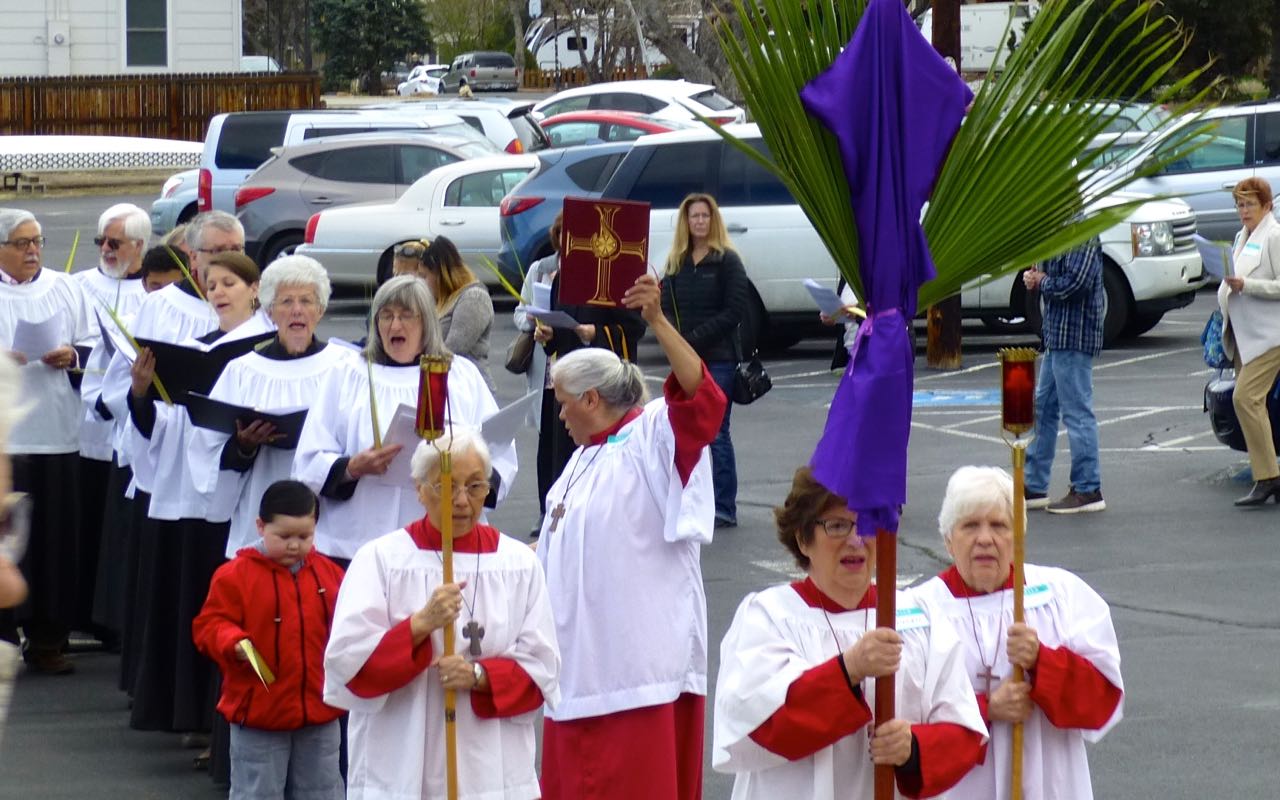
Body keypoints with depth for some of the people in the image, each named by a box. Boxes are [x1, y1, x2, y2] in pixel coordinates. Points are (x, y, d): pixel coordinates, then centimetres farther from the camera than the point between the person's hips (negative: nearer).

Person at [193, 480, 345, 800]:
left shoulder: (328, 573, 5)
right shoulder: (235, 575, -9)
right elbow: (210, 625, -9)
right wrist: (234, 644, -27)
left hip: (319, 713, 4)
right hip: (258, 711, -4)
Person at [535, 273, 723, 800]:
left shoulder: (652, 439, -10)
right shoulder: (584, 459, 19)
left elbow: (701, 399, -29)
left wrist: (657, 321, -40)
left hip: (641, 654, -9)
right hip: (584, 656, 10)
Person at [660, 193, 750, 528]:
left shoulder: (727, 260, -3)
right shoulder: (677, 262, 13)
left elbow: (735, 311, -9)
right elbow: (666, 307, 12)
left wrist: (696, 338, -13)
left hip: (719, 358, -5)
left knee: (716, 433, -5)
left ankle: (725, 508, 0)